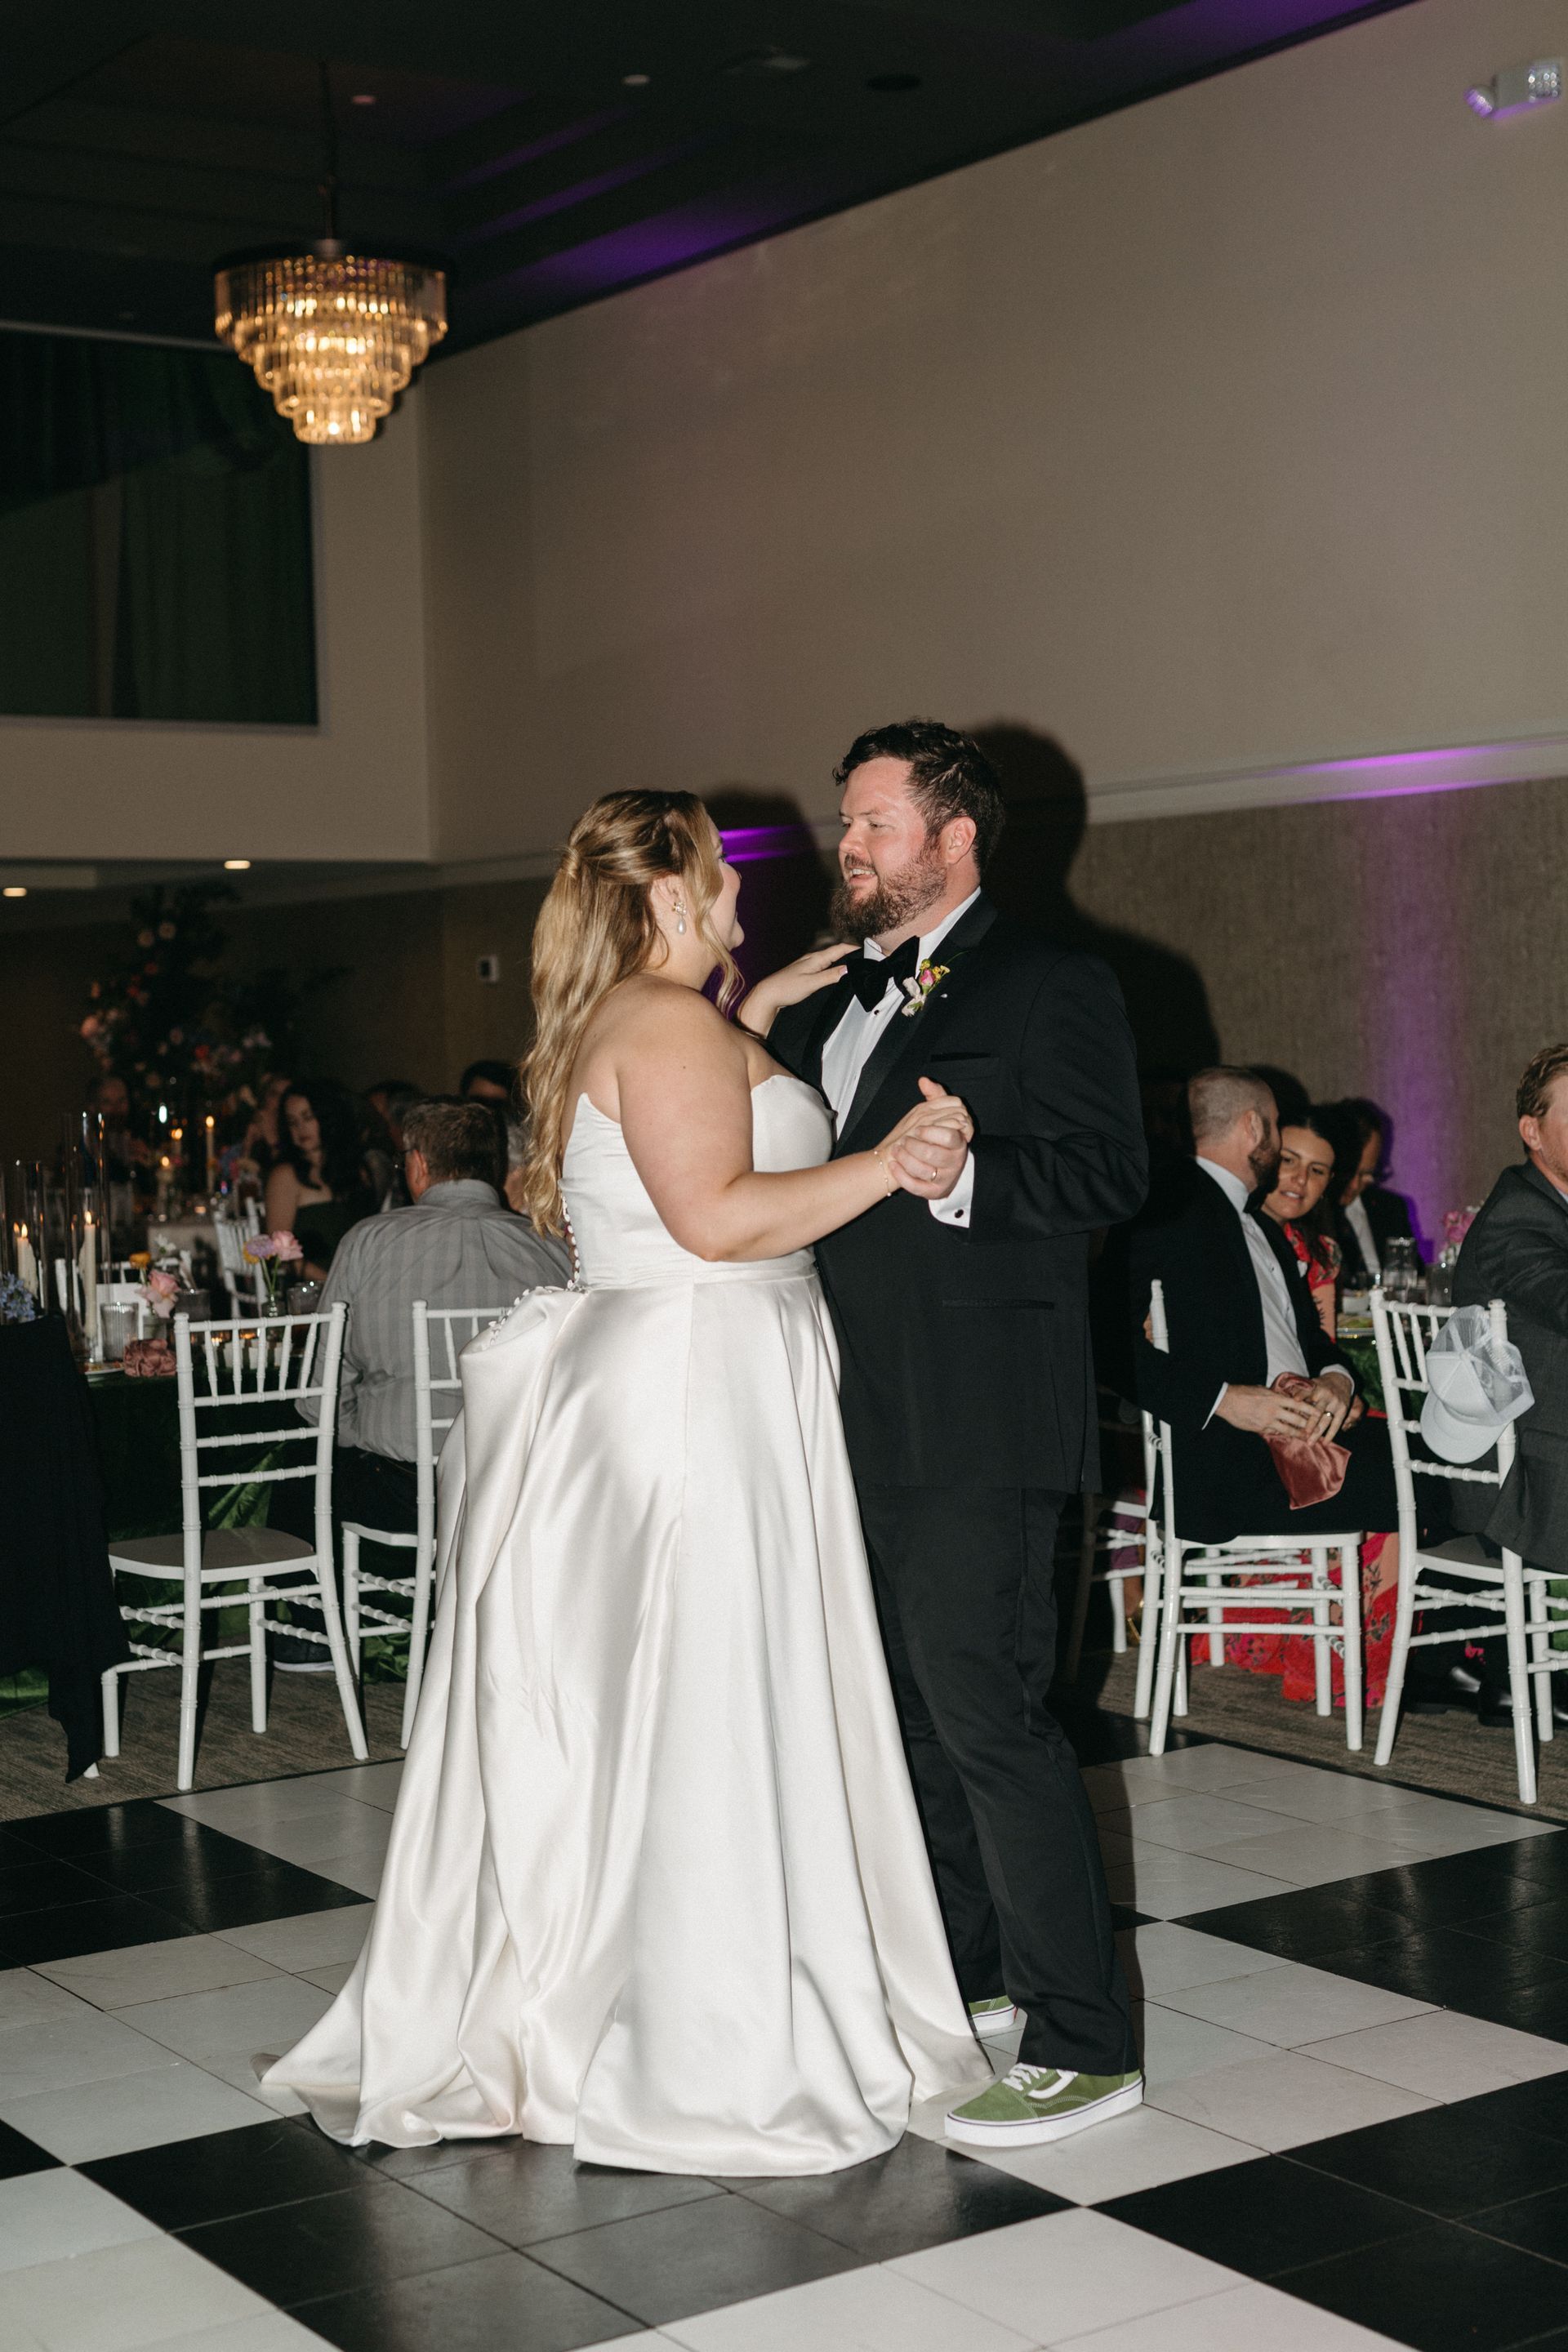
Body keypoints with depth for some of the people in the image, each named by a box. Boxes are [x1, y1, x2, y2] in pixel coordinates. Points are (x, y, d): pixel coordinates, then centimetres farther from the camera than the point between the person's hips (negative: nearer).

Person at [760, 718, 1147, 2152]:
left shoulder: (1052, 988, -6)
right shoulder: (840, 998, 18)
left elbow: (1109, 1176, -15)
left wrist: (961, 1174, -29)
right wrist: (744, 1033, 7)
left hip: (976, 1426, -9)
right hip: (864, 1424, 9)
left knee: (988, 1712, -10)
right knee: (913, 1704, 18)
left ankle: (1083, 2043, -1)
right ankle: (967, 1968, 33)